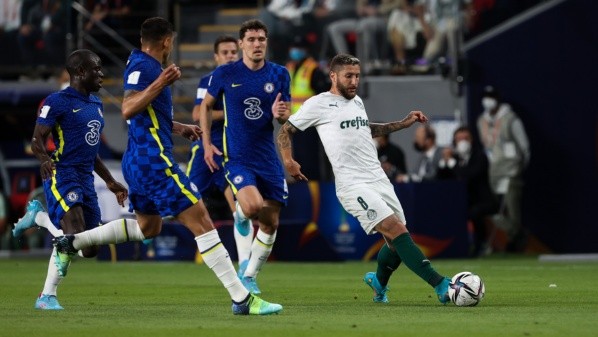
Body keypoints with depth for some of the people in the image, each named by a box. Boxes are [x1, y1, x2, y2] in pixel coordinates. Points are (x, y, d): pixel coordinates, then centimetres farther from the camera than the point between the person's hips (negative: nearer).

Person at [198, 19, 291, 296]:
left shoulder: (279, 75, 3)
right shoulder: (225, 74, -3)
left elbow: (286, 117, 7)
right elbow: (206, 106, 10)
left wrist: (280, 114, -18)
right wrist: (207, 144, 2)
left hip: (269, 158, 3)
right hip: (237, 157, -3)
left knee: (271, 222, 2)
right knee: (253, 205, -30)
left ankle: (249, 276, 19)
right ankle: (239, 214, 5)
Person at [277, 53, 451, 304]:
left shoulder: (357, 102, 20)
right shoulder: (319, 104, -1)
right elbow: (285, 131, 5)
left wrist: (404, 123, 31)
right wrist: (288, 161, -10)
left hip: (379, 180, 8)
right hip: (353, 186, -8)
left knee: (398, 242, 8)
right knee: (397, 231, -20)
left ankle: (378, 281, 38)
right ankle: (441, 286, -25)